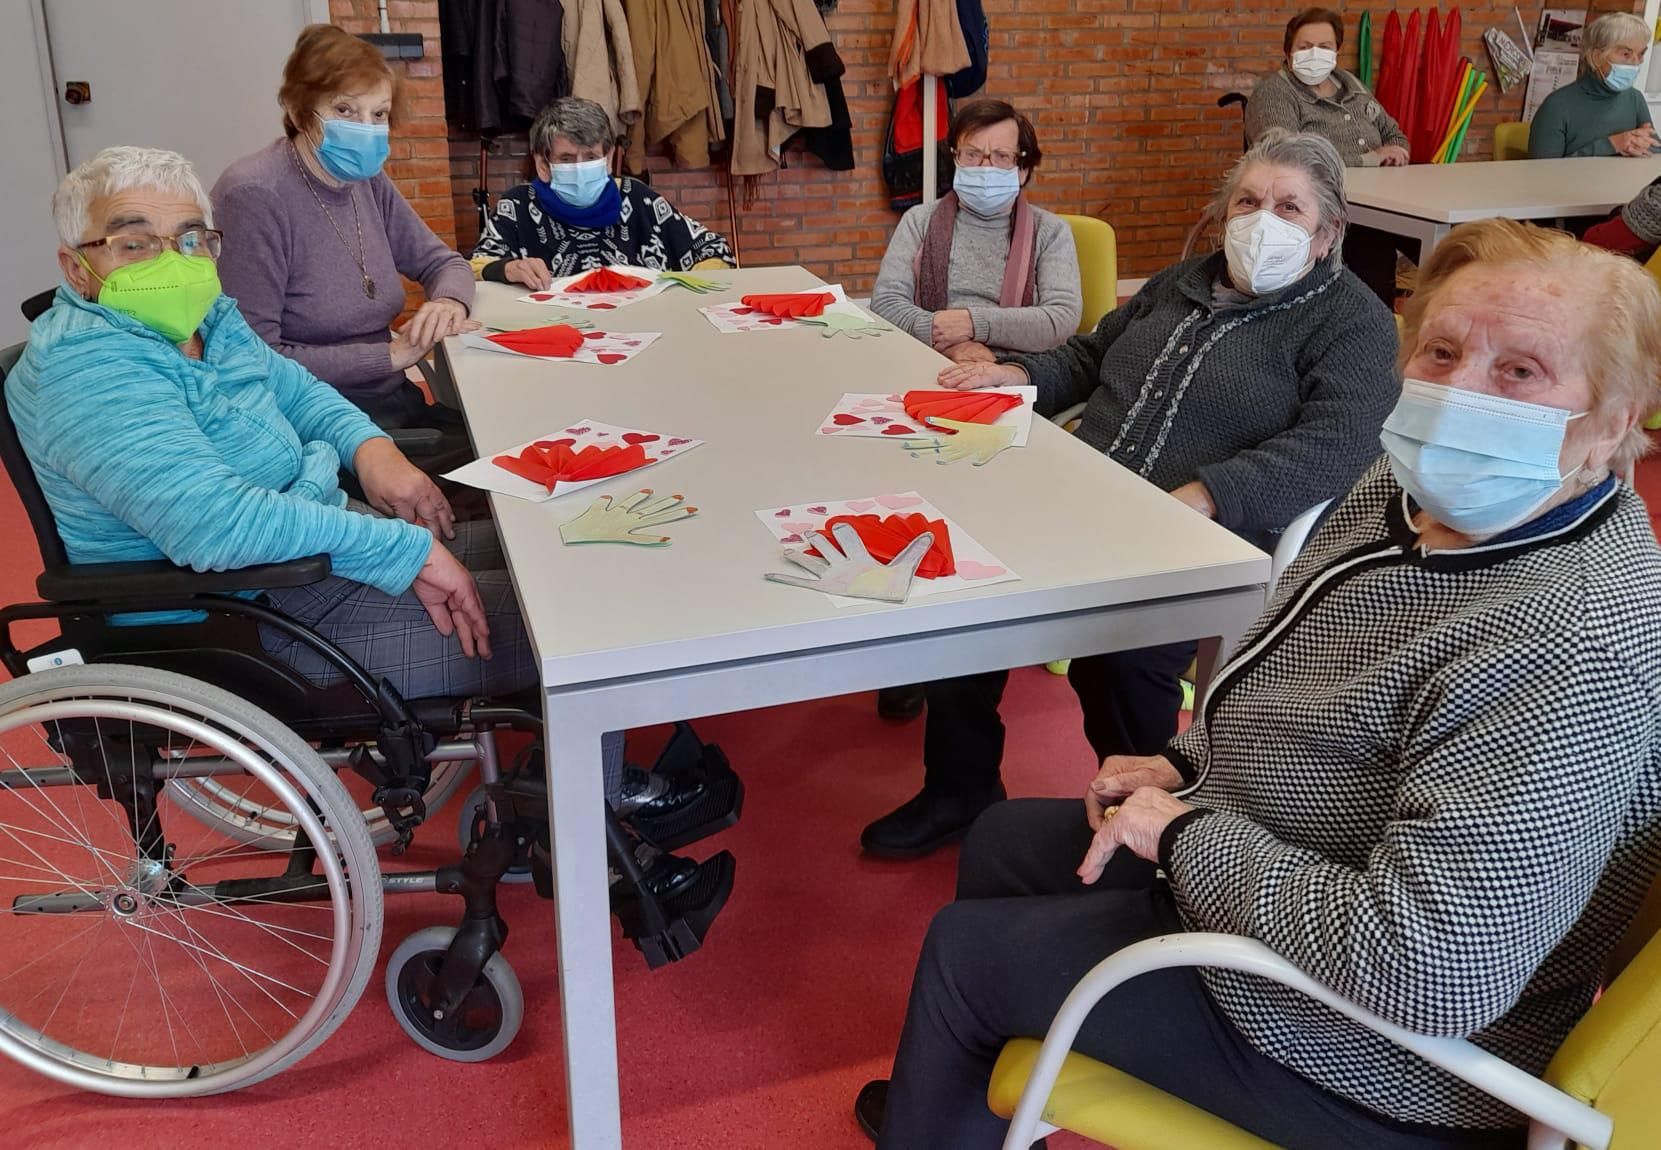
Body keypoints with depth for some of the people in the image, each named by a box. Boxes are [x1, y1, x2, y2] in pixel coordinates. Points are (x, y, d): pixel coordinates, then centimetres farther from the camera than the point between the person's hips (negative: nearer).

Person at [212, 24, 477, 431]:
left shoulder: (365, 180, 5)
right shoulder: (255, 195, -18)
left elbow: (442, 261, 16)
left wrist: (450, 301, -8)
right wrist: (390, 354, -18)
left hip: (392, 400, 8)